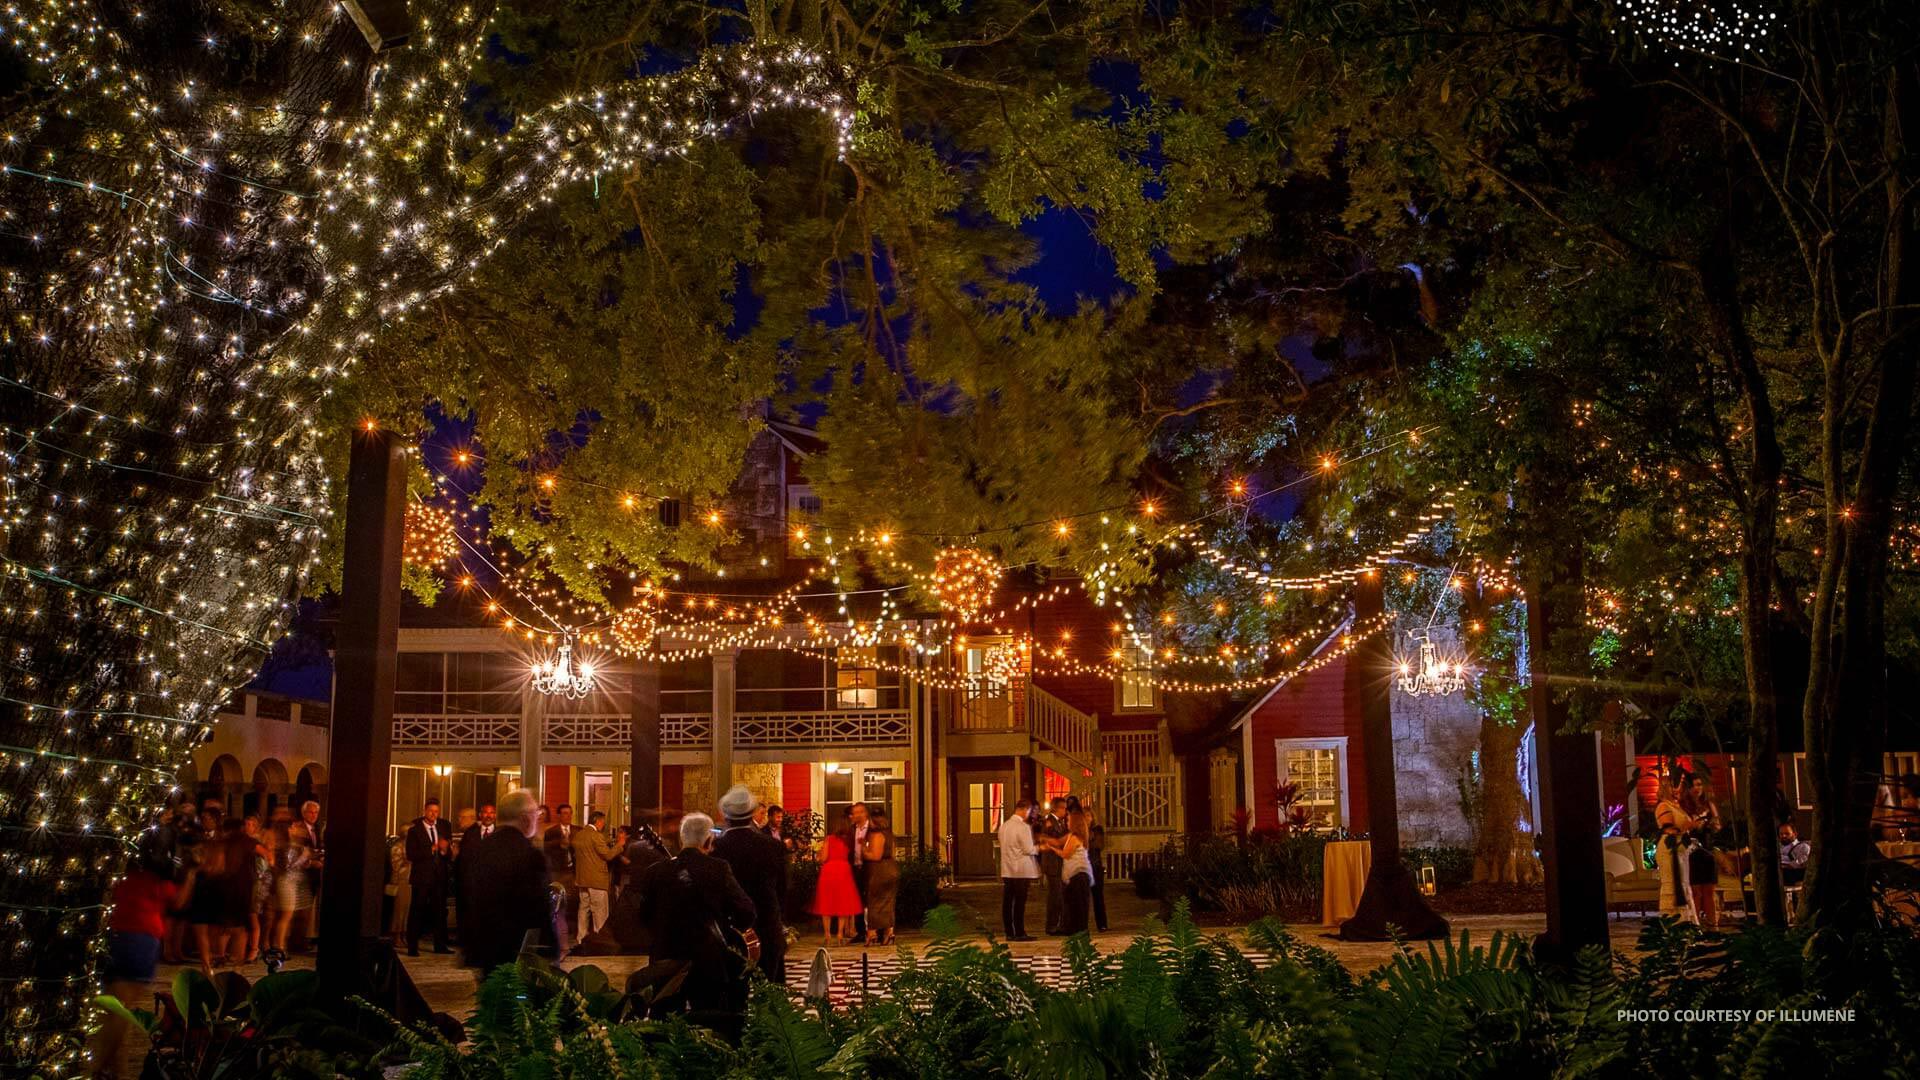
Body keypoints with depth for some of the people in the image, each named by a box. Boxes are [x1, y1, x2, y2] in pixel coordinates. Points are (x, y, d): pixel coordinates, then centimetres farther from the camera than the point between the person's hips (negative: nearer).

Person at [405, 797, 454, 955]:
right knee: (417, 911, -1)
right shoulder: (414, 829, -6)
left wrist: (445, 849, -12)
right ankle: (412, 947, 6)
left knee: (440, 911, 9)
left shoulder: (444, 826, 7)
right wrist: (431, 850, -19)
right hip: (422, 875, -4)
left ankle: (440, 945, 18)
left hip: (440, 876, 4)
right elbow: (411, 855, -13)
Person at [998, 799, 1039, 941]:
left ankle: (1010, 933, 12)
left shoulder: (1004, 826, 9)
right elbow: (1029, 850, -15)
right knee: (1019, 903, -2)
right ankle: (1020, 933, 1)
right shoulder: (1023, 827, -14)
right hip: (1021, 871, -7)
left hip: (1006, 870, 7)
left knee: (1007, 903, 7)